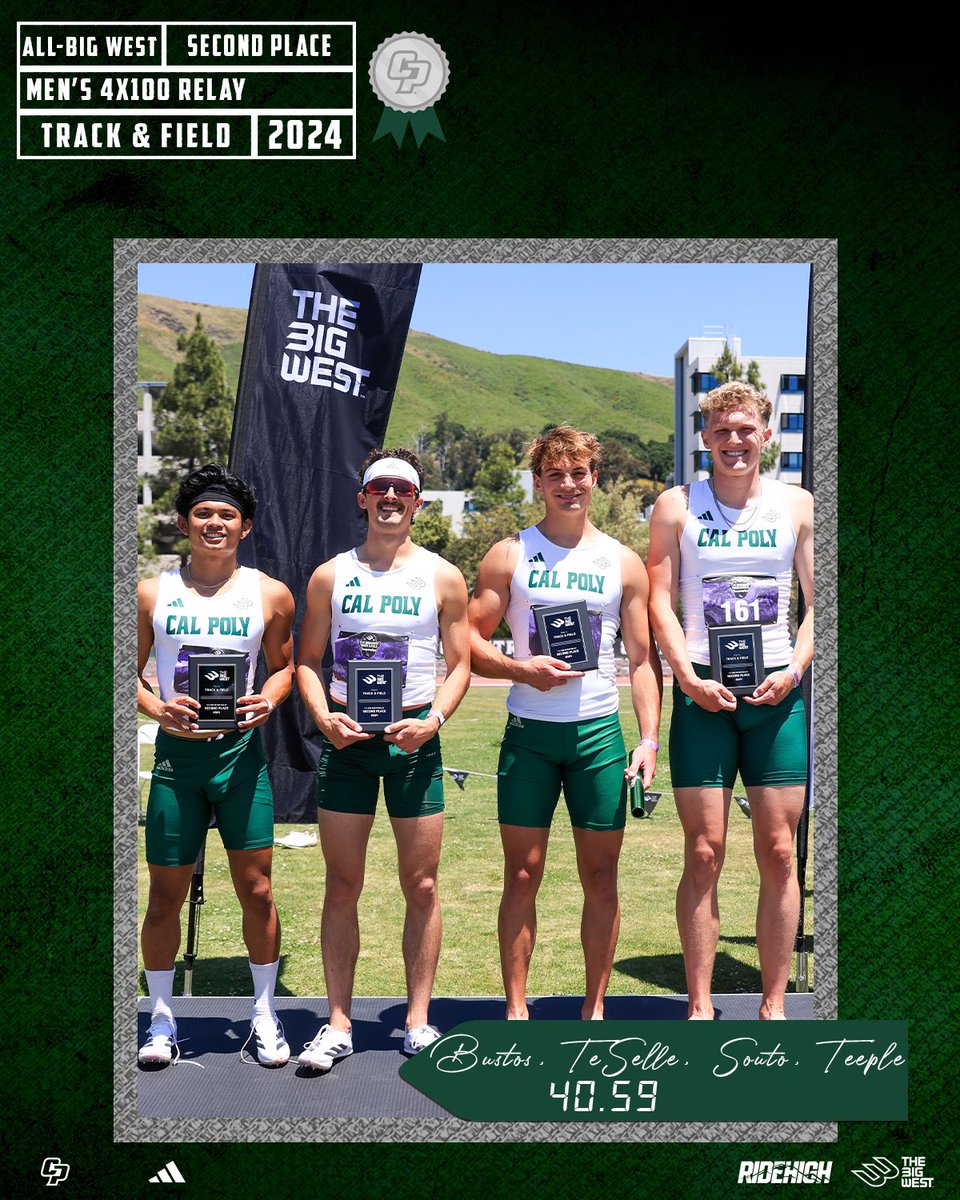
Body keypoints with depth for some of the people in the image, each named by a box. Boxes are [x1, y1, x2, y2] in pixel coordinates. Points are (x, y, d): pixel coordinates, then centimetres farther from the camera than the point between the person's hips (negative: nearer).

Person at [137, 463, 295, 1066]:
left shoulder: (270, 594, 6)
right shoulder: (153, 593, 6)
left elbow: (284, 666, 15)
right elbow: (130, 671, 10)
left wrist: (268, 703, -6)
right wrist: (158, 709, -9)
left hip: (242, 750, 0)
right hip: (176, 751, 0)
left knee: (256, 889, 1)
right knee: (166, 894, 5)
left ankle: (265, 1017, 17)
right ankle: (162, 1021, 20)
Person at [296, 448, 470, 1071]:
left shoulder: (442, 576, 5)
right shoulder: (331, 575, 8)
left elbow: (461, 664, 6)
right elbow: (308, 661, 10)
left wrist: (433, 719, -11)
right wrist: (324, 717, -7)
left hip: (414, 738, -1)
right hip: (346, 739, 1)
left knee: (421, 884, 4)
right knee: (342, 884, 3)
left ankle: (419, 1020, 15)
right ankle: (339, 1024, 11)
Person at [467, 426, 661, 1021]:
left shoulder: (624, 563, 6)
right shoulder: (510, 555, 4)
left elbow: (643, 659, 7)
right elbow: (470, 642, 2)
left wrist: (650, 739, -3)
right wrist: (524, 670, -15)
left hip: (600, 732, 1)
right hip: (528, 732, -1)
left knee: (600, 877, 5)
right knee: (522, 875, 2)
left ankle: (595, 1008, 17)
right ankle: (516, 1010, 12)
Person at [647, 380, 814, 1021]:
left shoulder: (797, 505, 9)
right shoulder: (677, 506, 6)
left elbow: (817, 602, 8)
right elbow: (660, 602, 2)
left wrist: (794, 669, -8)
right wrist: (689, 678, -10)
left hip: (777, 693, 1)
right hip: (702, 692, -1)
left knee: (779, 852, 2)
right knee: (704, 854, -1)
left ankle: (774, 1006, 12)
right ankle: (700, 1006, 7)